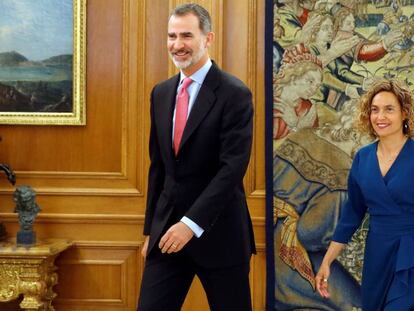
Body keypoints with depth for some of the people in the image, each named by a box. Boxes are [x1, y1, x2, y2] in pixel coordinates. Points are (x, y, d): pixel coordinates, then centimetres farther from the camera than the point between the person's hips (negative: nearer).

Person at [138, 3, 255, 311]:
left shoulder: (235, 94, -10)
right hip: (167, 229, 5)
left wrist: (192, 223, -23)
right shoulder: (161, 93, 9)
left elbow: (232, 168, -18)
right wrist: (151, 228, 13)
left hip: (217, 232, -5)